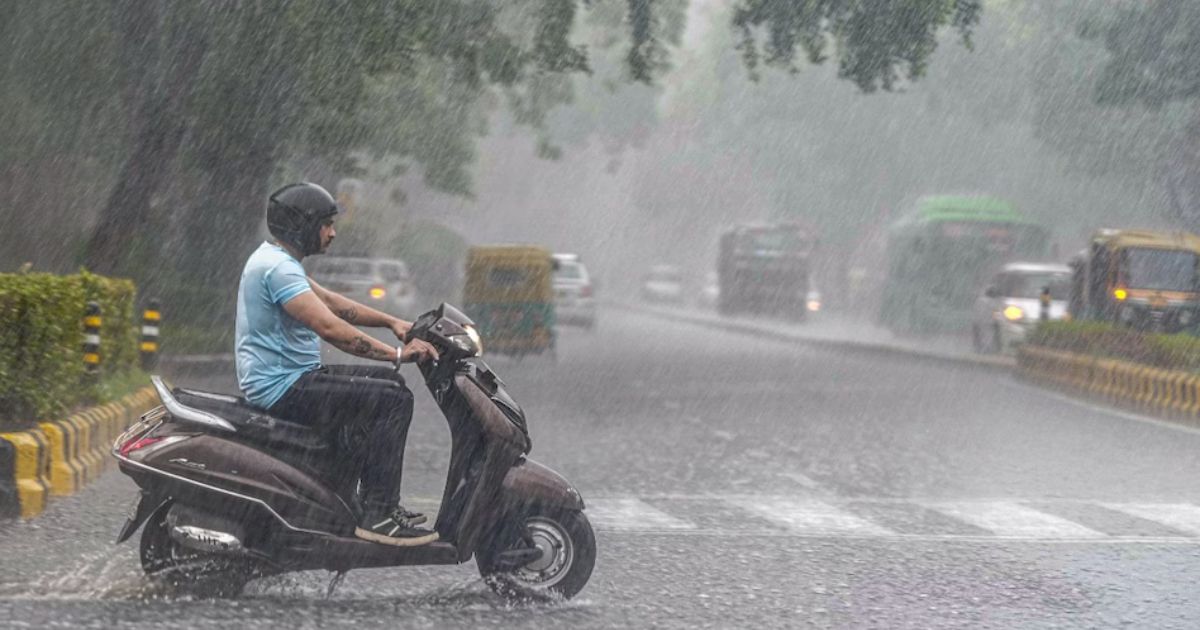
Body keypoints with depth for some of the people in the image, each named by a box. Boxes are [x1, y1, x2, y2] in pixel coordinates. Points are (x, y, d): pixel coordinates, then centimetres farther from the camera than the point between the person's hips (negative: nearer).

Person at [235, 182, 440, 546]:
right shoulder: (278, 268, -19)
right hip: (283, 389, -11)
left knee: (386, 382, 20)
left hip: (280, 380, 11)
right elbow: (330, 328, -29)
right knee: (393, 400, -17)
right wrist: (397, 354, -26)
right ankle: (377, 516, -16)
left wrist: (391, 322, 10)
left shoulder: (271, 259, 15)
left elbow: (332, 302, 21)